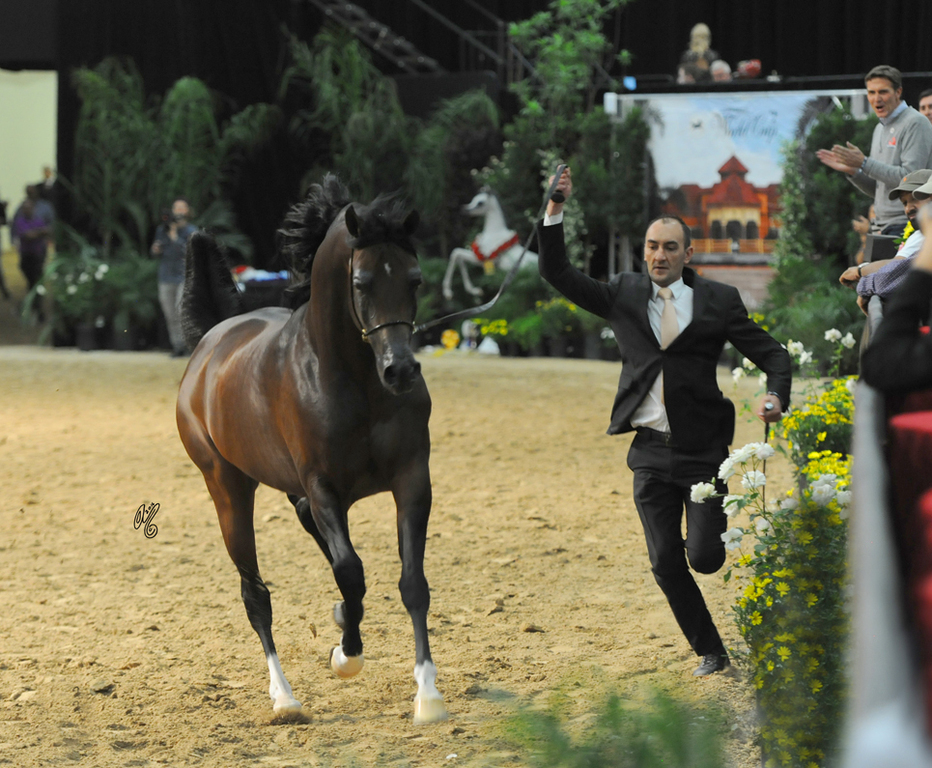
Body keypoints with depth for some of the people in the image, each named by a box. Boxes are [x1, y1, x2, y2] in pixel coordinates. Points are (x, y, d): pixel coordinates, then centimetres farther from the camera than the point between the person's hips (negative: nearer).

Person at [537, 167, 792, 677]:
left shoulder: (718, 301, 2)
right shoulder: (623, 296, 7)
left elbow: (772, 354, 5)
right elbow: (556, 273, 3)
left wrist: (776, 395, -16)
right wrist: (555, 211, -9)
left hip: (703, 450, -2)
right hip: (651, 452, 2)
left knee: (704, 558, -8)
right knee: (666, 564, 0)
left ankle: (710, 531, 29)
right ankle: (710, 651, 18)